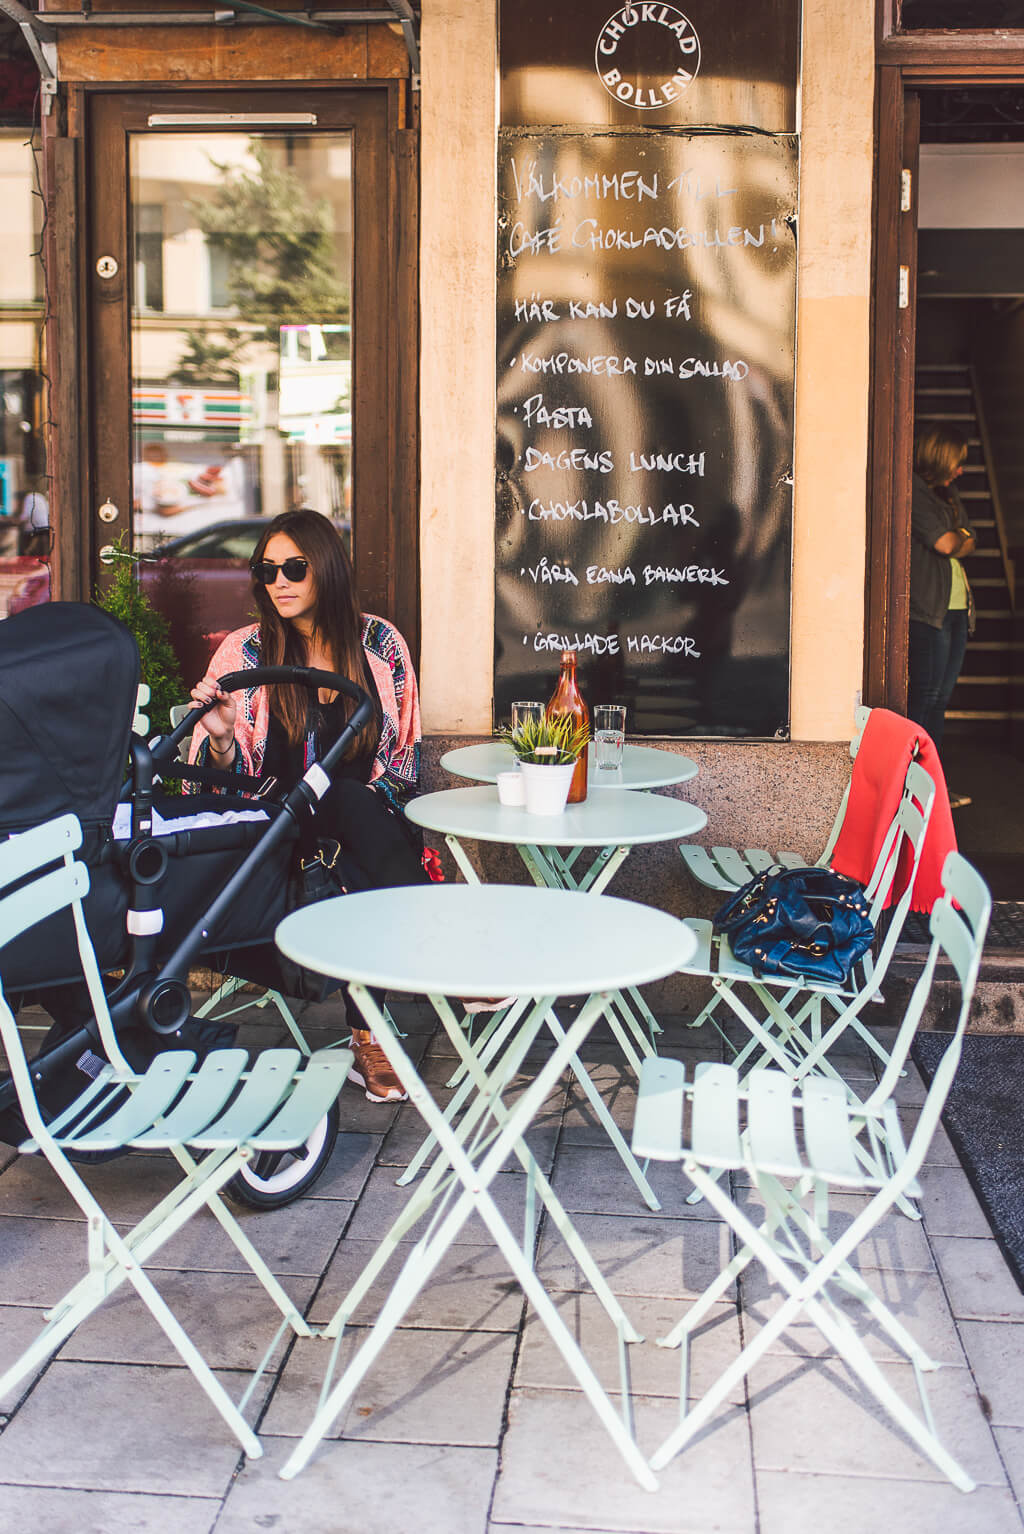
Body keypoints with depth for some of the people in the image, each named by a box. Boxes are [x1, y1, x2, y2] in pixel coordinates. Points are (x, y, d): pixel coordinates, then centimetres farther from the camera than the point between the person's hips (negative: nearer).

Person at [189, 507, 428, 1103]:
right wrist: (221, 737, -20)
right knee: (352, 800, -34)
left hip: (373, 821, 1)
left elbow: (405, 750, 14)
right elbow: (226, 777, 3)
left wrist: (379, 798, -5)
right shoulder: (244, 651, 4)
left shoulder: (379, 642, 6)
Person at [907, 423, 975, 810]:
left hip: (955, 610, 9)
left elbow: (968, 543, 19)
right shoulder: (914, 492, -8)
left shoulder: (948, 496, 23)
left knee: (940, 699, 8)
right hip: (927, 609, -9)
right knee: (924, 698, -10)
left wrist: (957, 539, 0)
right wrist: (960, 537, 9)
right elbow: (947, 543, -11)